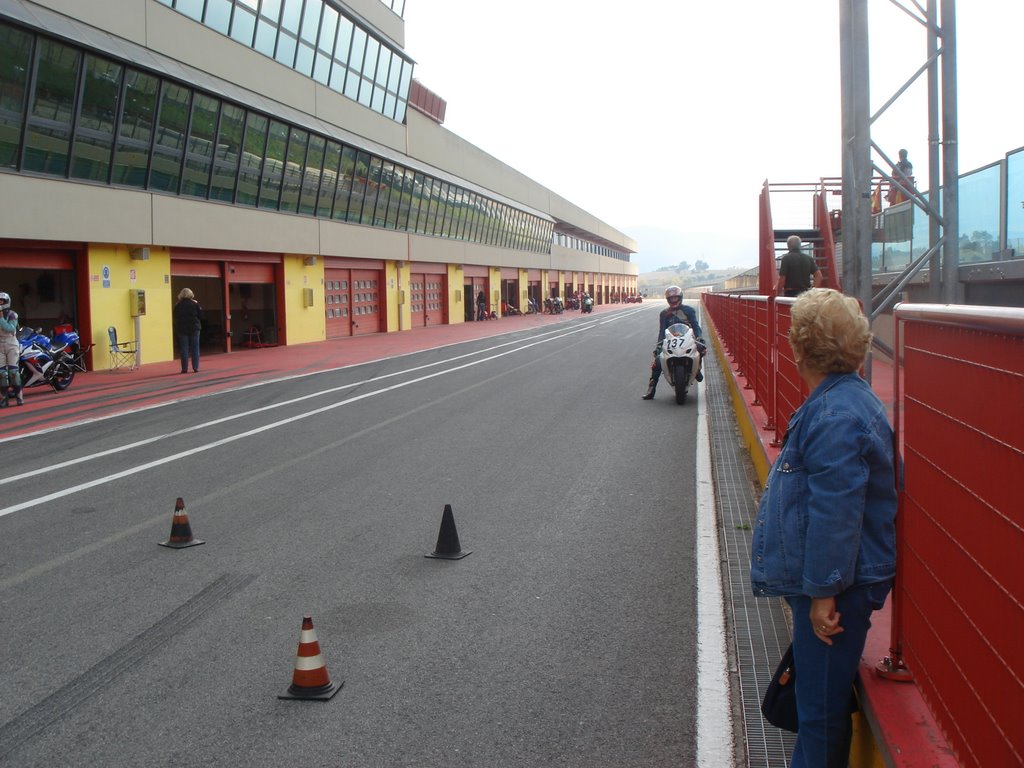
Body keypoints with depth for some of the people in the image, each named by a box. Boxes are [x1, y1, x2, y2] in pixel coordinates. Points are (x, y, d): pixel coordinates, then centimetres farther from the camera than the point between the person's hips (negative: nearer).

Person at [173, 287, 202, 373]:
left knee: (183, 349, 3)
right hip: (194, 328, -1)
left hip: (182, 329, 1)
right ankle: (195, 367, 1)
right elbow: (200, 316, -1)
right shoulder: (195, 303, -3)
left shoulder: (177, 305, 1)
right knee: (195, 348, 5)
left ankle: (184, 368, 1)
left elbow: (175, 319, 3)